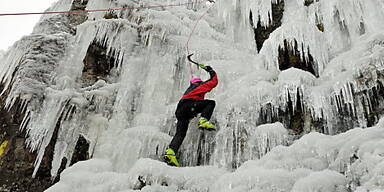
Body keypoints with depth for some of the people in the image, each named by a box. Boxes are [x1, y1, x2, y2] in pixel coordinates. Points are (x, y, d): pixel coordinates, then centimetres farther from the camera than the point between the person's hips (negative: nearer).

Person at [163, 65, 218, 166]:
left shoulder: (189, 89, 42)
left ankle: (170, 152, -19)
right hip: (189, 105, -7)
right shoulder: (201, 85, 22)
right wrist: (211, 71, 43)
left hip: (180, 111, 7)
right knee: (211, 103, 2)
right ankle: (203, 121, -18)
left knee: (180, 133, -1)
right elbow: (214, 82, 28)